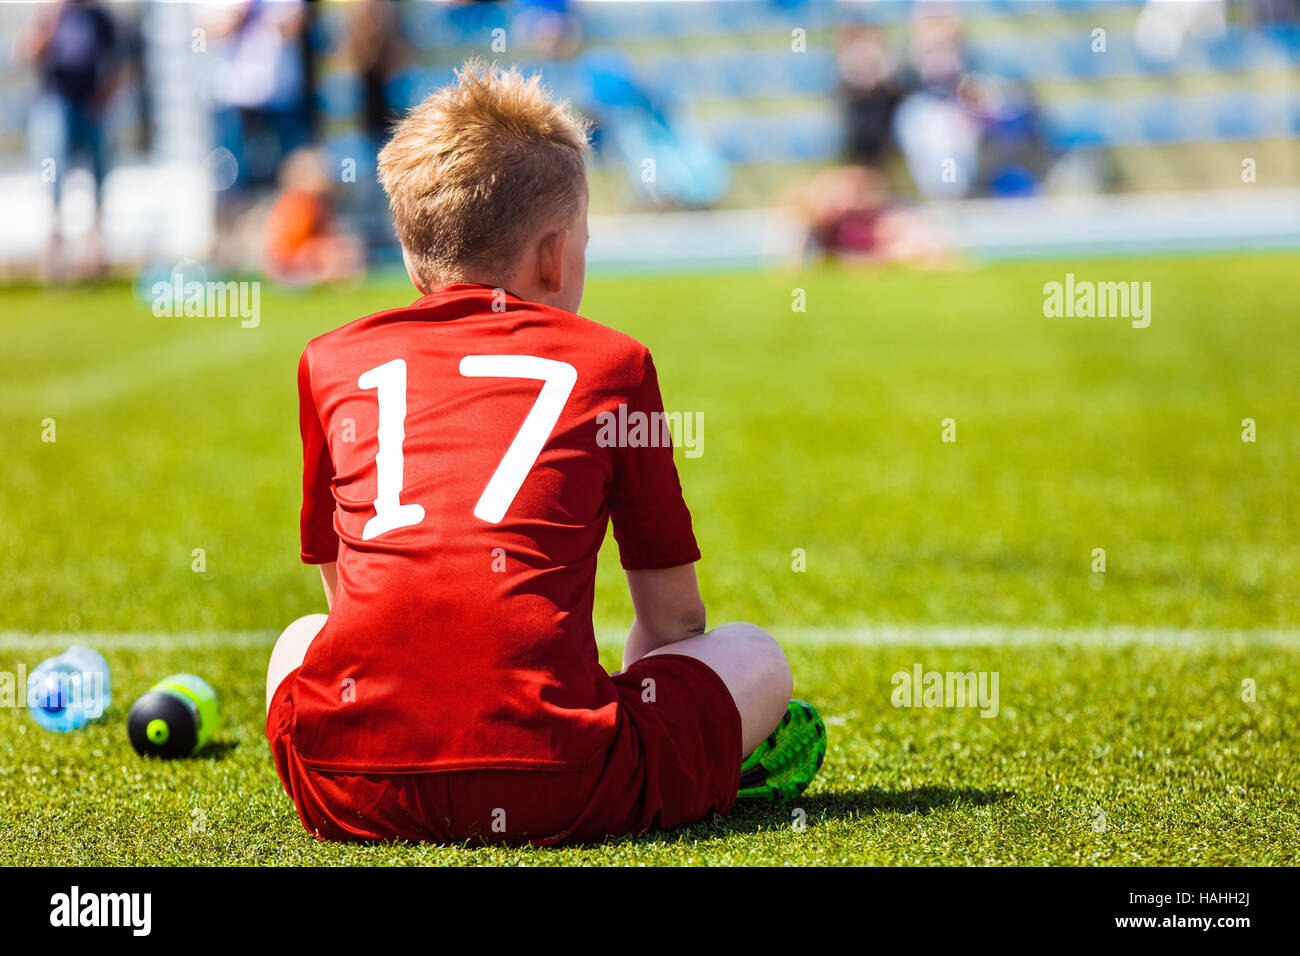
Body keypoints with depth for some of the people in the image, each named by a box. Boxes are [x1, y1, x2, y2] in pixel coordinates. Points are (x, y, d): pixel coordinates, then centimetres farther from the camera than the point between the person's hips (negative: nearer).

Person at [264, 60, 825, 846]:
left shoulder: (333, 361, 21)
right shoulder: (611, 363, 15)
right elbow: (674, 618, 23)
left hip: (350, 789, 1)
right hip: (550, 785, -1)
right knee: (755, 656, 23)